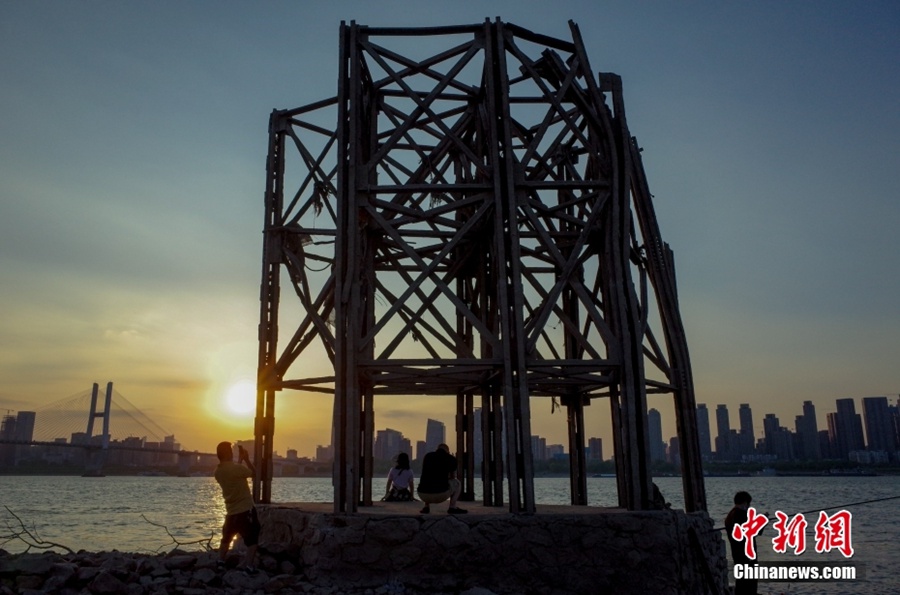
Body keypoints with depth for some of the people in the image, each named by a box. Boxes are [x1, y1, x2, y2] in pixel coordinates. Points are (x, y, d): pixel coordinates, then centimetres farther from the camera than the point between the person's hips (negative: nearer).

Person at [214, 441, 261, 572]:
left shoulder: (218, 471, 1)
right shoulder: (235, 468, -22)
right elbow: (253, 472, -6)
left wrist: (240, 460, 19)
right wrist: (246, 459, 5)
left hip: (231, 511, 7)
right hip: (246, 509, -7)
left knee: (227, 537, 26)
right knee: (252, 538, 1)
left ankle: (221, 561, 32)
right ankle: (249, 566, -5)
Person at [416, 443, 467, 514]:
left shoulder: (428, 456, 16)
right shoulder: (451, 458, 10)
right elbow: (453, 477, 25)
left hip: (423, 495, 3)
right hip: (441, 495, -3)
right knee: (456, 483, 27)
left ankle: (426, 507, 23)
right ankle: (452, 508, 13)